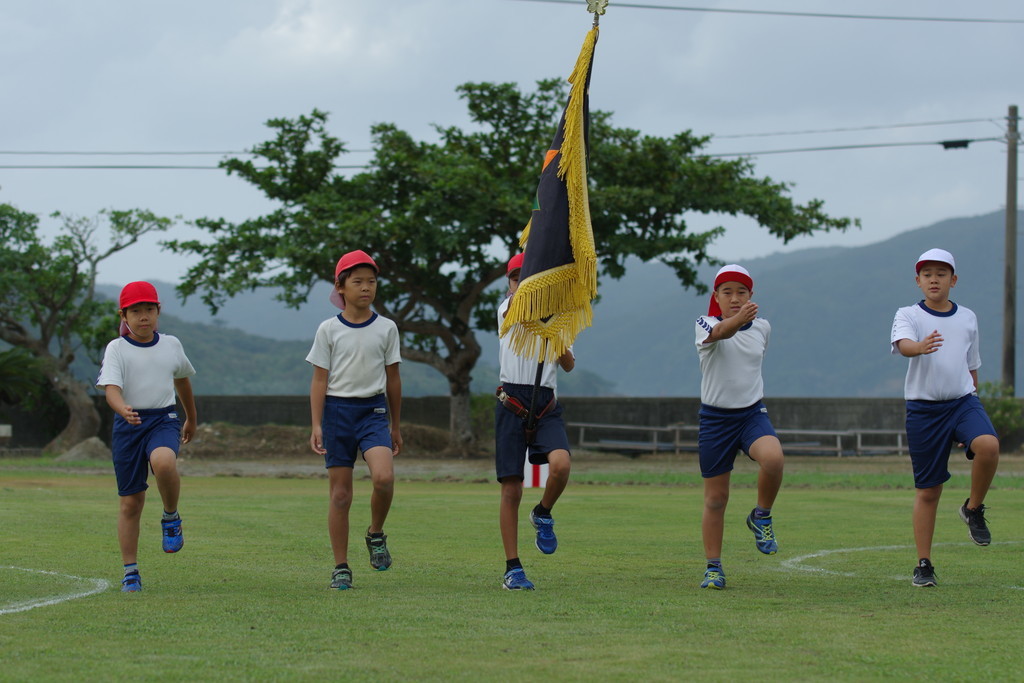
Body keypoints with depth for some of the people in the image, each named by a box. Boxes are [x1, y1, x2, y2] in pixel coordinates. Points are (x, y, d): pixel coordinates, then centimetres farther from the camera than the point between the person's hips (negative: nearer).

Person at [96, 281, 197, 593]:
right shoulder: (116, 349, -3)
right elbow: (111, 387, -18)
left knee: (164, 462, -35)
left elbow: (182, 380, 25)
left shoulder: (171, 345, 7)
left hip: (163, 419, 1)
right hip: (128, 424, -1)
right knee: (131, 502, 3)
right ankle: (130, 572, 16)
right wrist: (124, 410, -40)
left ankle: (171, 518, -6)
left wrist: (191, 419, 36)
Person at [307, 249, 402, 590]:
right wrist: (317, 425, -7)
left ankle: (375, 534, 3)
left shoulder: (386, 328, 5)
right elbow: (319, 380, 2)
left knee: (384, 477, -24)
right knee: (340, 494, 1)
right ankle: (341, 567, 10)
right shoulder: (329, 330, 1)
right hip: (337, 409, 0)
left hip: (373, 410, 0)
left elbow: (393, 377, 11)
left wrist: (396, 426, 14)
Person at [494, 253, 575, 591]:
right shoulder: (506, 310, 7)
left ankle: (543, 515, 5)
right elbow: (518, 299, -17)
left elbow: (569, 365, 11)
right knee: (511, 489, -3)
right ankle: (513, 569, 6)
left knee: (560, 464, -26)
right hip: (513, 404, -2)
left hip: (546, 405, 2)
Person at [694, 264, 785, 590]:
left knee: (773, 457, -32)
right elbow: (719, 333, -34)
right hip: (715, 418, -1)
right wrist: (739, 319, -53)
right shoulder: (705, 324, -8)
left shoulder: (762, 327, 5)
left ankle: (761, 516, -6)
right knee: (715, 497, 3)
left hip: (752, 413, 1)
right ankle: (713, 568, 17)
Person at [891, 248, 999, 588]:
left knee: (988, 445, -30)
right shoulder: (908, 315, -1)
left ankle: (973, 509, -4)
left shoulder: (967, 318, 10)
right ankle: (924, 565, 13)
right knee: (927, 490, 2)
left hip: (962, 401, 2)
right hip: (923, 408, -2)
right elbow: (901, 344, -23)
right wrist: (920, 347, -46)